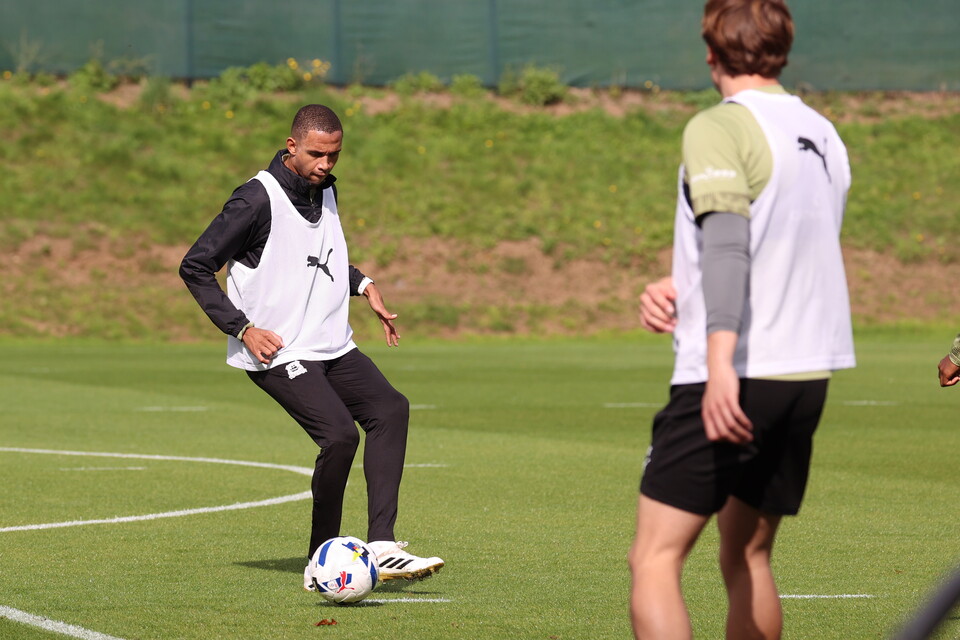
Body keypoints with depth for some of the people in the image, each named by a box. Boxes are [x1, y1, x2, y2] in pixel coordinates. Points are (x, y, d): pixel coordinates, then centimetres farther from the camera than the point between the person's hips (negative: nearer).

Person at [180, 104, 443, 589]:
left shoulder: (325, 191, 12)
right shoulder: (257, 199, -14)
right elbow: (195, 267, -11)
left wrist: (363, 285, 15)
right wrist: (243, 329, -15)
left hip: (332, 346, 8)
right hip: (277, 352, -8)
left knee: (390, 409, -12)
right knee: (340, 435, -22)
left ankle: (382, 547, -16)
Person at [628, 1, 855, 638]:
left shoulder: (719, 129, -9)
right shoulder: (825, 136, 14)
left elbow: (727, 243, -22)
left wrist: (720, 363, -30)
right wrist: (683, 291, 17)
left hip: (733, 380, -8)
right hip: (808, 373, 8)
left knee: (655, 559, -8)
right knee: (747, 555, 19)